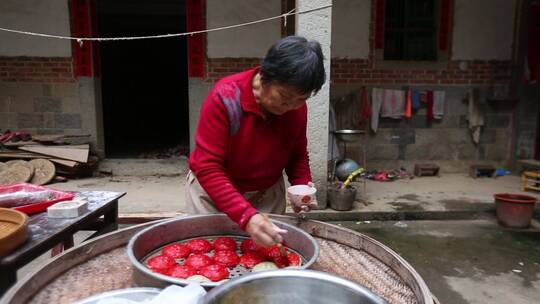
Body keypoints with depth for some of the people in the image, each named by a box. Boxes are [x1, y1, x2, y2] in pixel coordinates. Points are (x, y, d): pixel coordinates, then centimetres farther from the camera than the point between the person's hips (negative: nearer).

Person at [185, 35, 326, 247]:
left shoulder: (297, 108, -13)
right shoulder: (224, 97, -27)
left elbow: (297, 155, 2)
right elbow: (208, 169, -29)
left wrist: (303, 186, -18)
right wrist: (246, 215, -40)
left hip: (267, 194, 3)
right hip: (212, 190, -3)